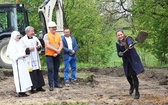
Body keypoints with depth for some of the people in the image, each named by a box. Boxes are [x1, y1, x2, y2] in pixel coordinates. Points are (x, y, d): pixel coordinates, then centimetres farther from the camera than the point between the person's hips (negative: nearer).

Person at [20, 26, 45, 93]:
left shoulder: (35, 38, 11)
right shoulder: (23, 40, -5)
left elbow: (40, 46, 18)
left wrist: (39, 47, -5)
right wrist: (28, 49, -20)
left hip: (36, 59, 6)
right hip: (29, 60, -6)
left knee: (38, 72, 7)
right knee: (31, 74, -7)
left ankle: (39, 87, 16)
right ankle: (32, 88, -1)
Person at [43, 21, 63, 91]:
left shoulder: (58, 36, 11)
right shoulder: (46, 36, -3)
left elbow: (61, 45, 5)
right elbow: (47, 46, -14)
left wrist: (57, 52, -11)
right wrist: (56, 50, -14)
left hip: (57, 55, 5)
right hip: (49, 55, -5)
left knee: (56, 70, 9)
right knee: (50, 70, -9)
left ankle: (56, 83, 17)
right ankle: (51, 85, -8)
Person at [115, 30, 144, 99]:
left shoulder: (128, 38, -15)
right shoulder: (118, 43, -1)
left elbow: (130, 42, -40)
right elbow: (119, 54, 4)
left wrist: (130, 45, -64)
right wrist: (120, 54, -20)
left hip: (133, 59, -5)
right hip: (126, 61, 5)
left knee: (134, 75, -12)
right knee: (128, 76, 9)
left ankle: (137, 92, 0)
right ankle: (132, 86, 42)